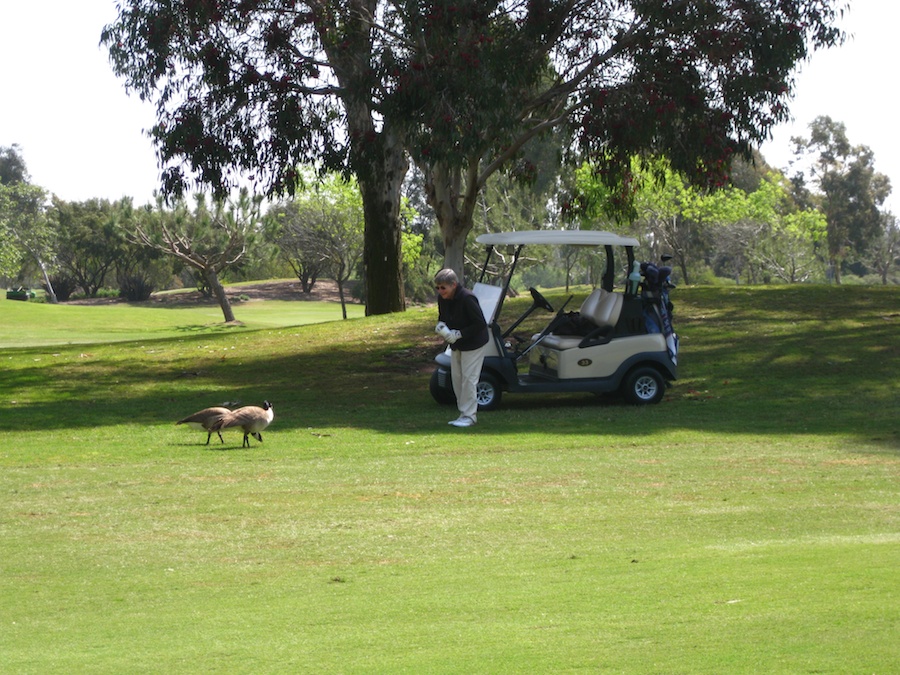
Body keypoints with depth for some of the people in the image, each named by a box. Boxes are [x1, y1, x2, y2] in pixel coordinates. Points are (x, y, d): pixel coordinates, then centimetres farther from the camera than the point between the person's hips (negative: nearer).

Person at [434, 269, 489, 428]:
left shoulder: (467, 298, -27)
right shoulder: (442, 299, -3)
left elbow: (480, 324, -25)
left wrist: (458, 334, -28)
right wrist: (440, 325, -10)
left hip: (473, 343, -8)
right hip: (456, 344, 8)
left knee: (468, 378, -9)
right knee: (456, 377, 9)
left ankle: (469, 415, -3)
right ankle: (464, 413, 18)